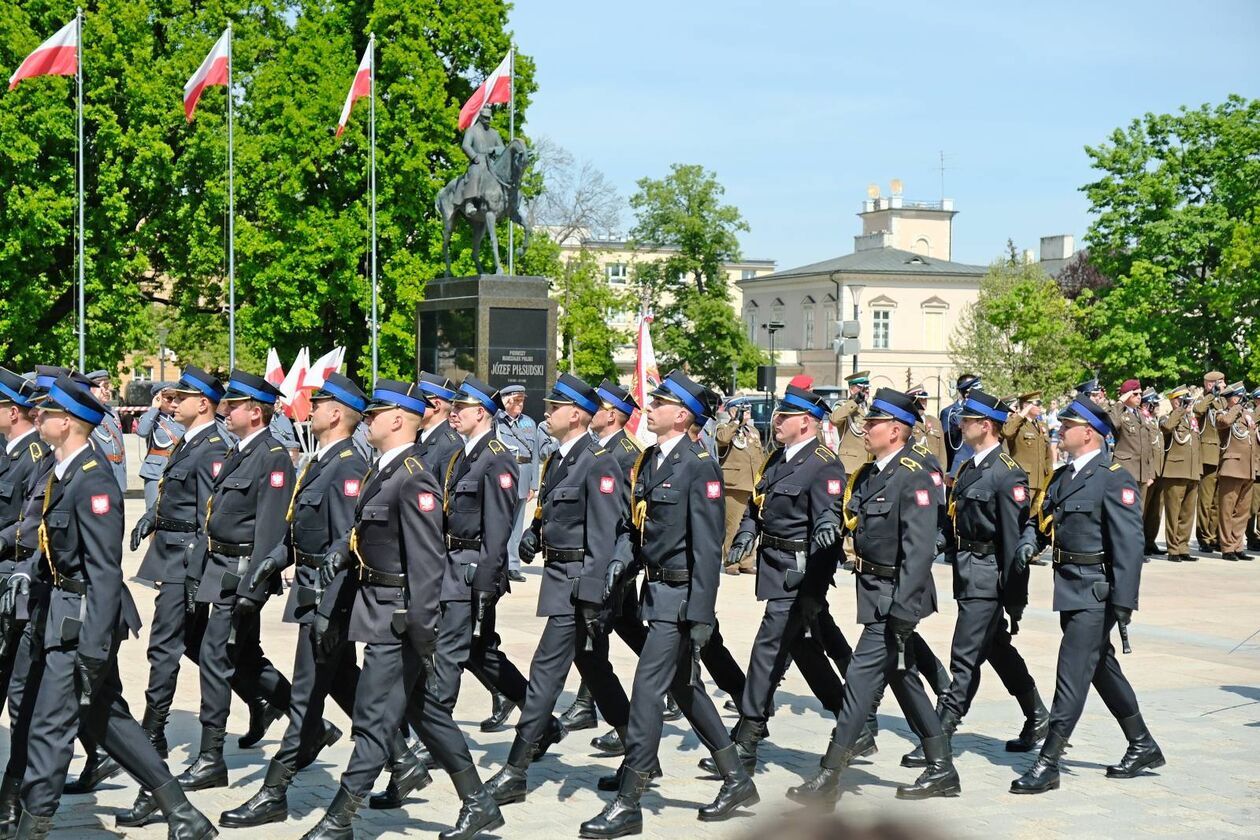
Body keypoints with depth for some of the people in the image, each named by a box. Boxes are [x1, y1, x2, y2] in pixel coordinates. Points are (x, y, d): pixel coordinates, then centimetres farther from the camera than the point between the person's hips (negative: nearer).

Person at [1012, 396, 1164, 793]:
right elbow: (1046, 521, 16)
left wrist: (1124, 603, -22)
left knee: (1072, 674, -8)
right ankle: (1143, 747, 32)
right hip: (1071, 589, 9)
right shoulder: (1063, 475, 13)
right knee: (1102, 669, 18)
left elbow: (1128, 546, -18)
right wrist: (1032, 541, -7)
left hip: (1096, 592, -9)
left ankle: (1048, 763, -5)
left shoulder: (1115, 480, -13)